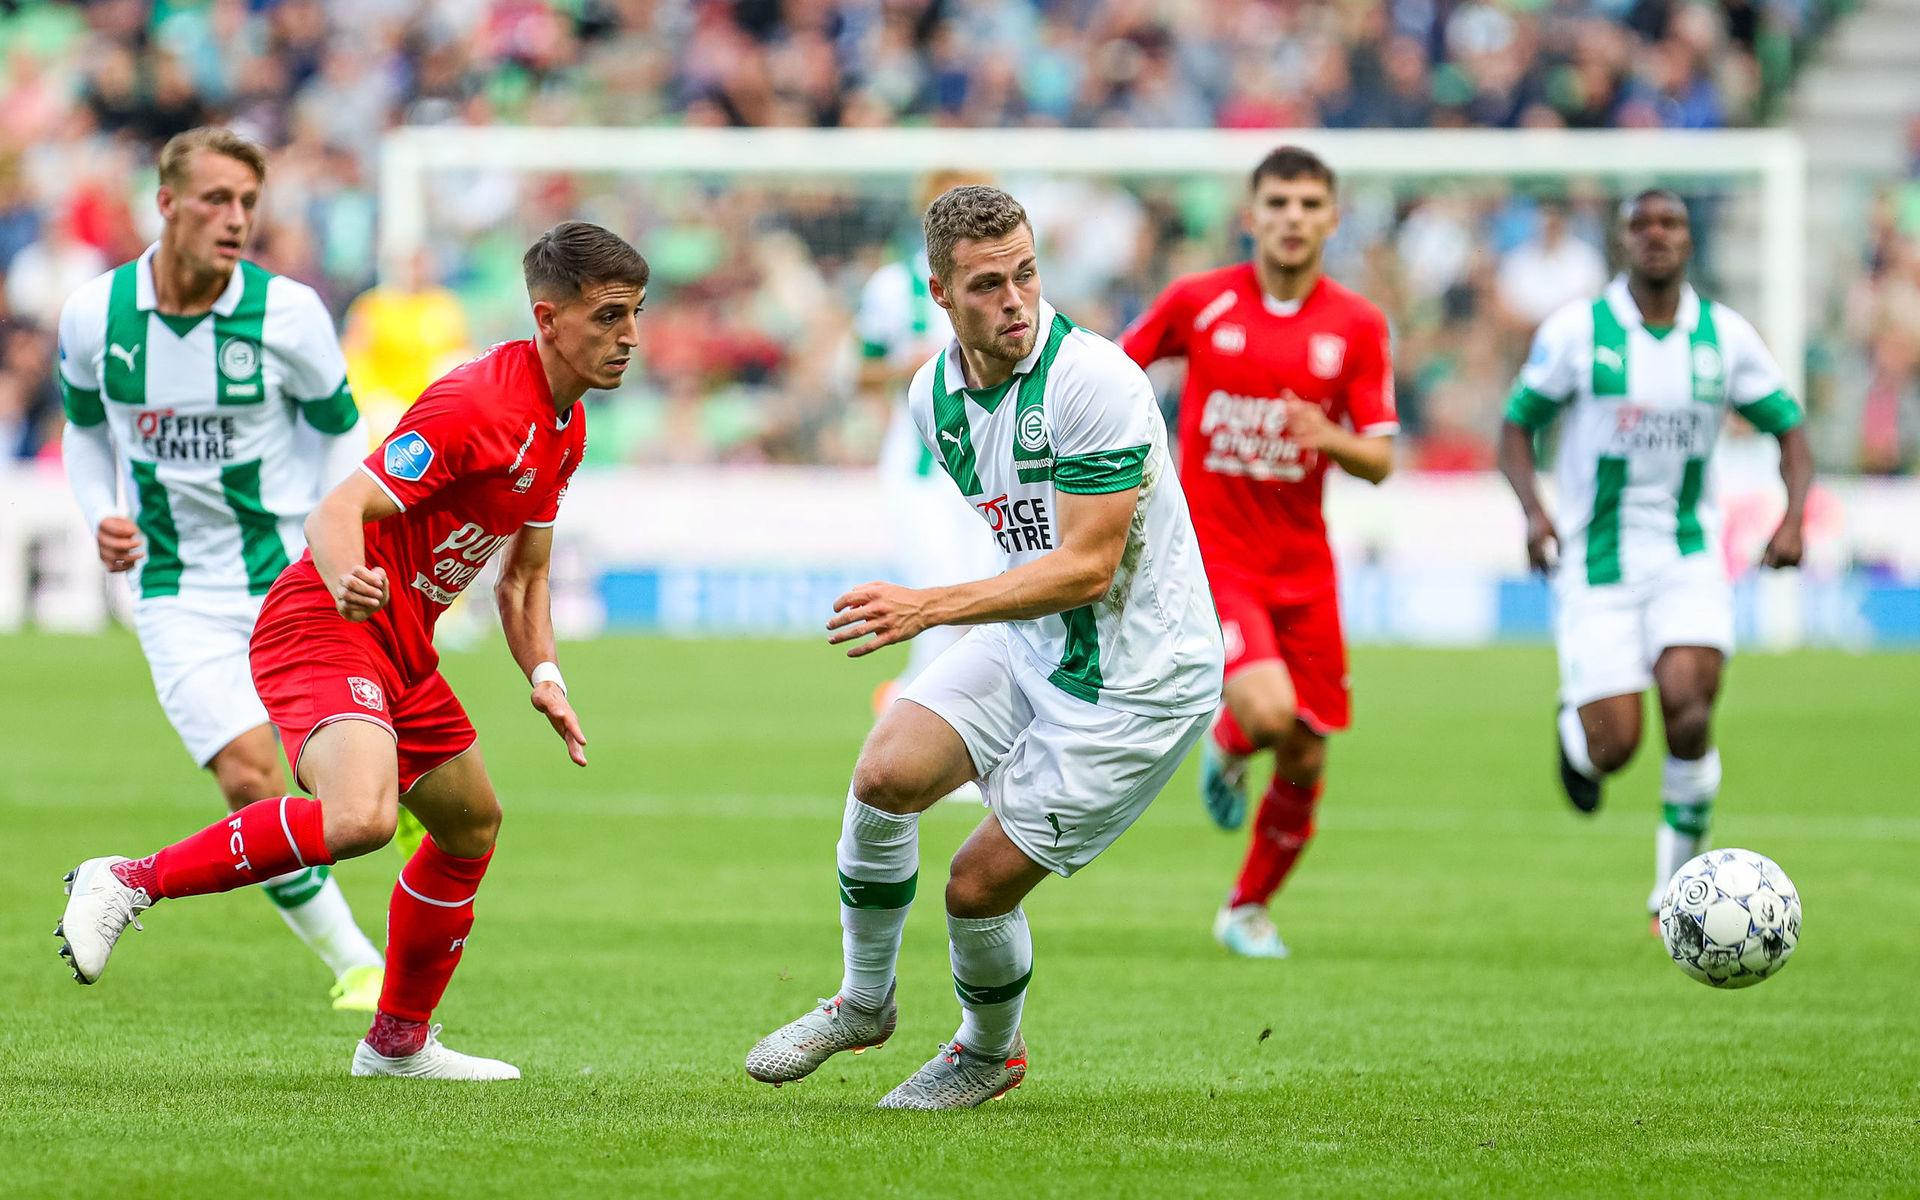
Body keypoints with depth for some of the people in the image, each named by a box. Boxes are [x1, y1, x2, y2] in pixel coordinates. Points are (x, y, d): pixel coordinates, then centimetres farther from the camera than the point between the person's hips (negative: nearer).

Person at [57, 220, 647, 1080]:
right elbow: (340, 510, -24)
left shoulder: (565, 428, 12)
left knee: (472, 823, 21)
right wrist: (347, 580, -45)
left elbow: (522, 577, 23)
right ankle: (131, 881, -20)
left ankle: (399, 1041, 36)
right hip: (323, 630, -10)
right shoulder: (477, 404, -19)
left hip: (403, 653, 10)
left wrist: (544, 675, 7)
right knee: (360, 818, -32)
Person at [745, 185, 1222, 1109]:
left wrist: (928, 608, -30)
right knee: (885, 773, -15)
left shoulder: (1093, 381, -25)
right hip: (1030, 644, 7)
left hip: (1139, 678, -6)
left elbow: (1087, 567, -26)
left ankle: (989, 1051, 26)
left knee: (980, 884, -6)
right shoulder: (935, 395, 0)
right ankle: (863, 1002, 8)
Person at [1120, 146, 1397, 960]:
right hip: (1210, 551, -3)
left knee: (1304, 758, 4)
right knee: (1266, 712, -27)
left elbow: (1380, 461, -2)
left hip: (1301, 563, 3)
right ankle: (1226, 751, 12)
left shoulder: (1357, 325, -1)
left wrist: (1330, 440, -23)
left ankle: (1249, 909, 27)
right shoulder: (1197, 302, -5)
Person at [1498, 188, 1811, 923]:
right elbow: (1518, 427, 2)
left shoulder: (1726, 337, 1)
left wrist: (1794, 516, -7)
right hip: (1597, 565, -1)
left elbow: (1788, 427, 10)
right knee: (1614, 746, -8)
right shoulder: (1576, 331, -6)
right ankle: (1575, 728, 32)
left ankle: (1678, 889, -2)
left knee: (1688, 711, -20)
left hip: (1687, 558, 1)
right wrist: (1533, 511, -16)